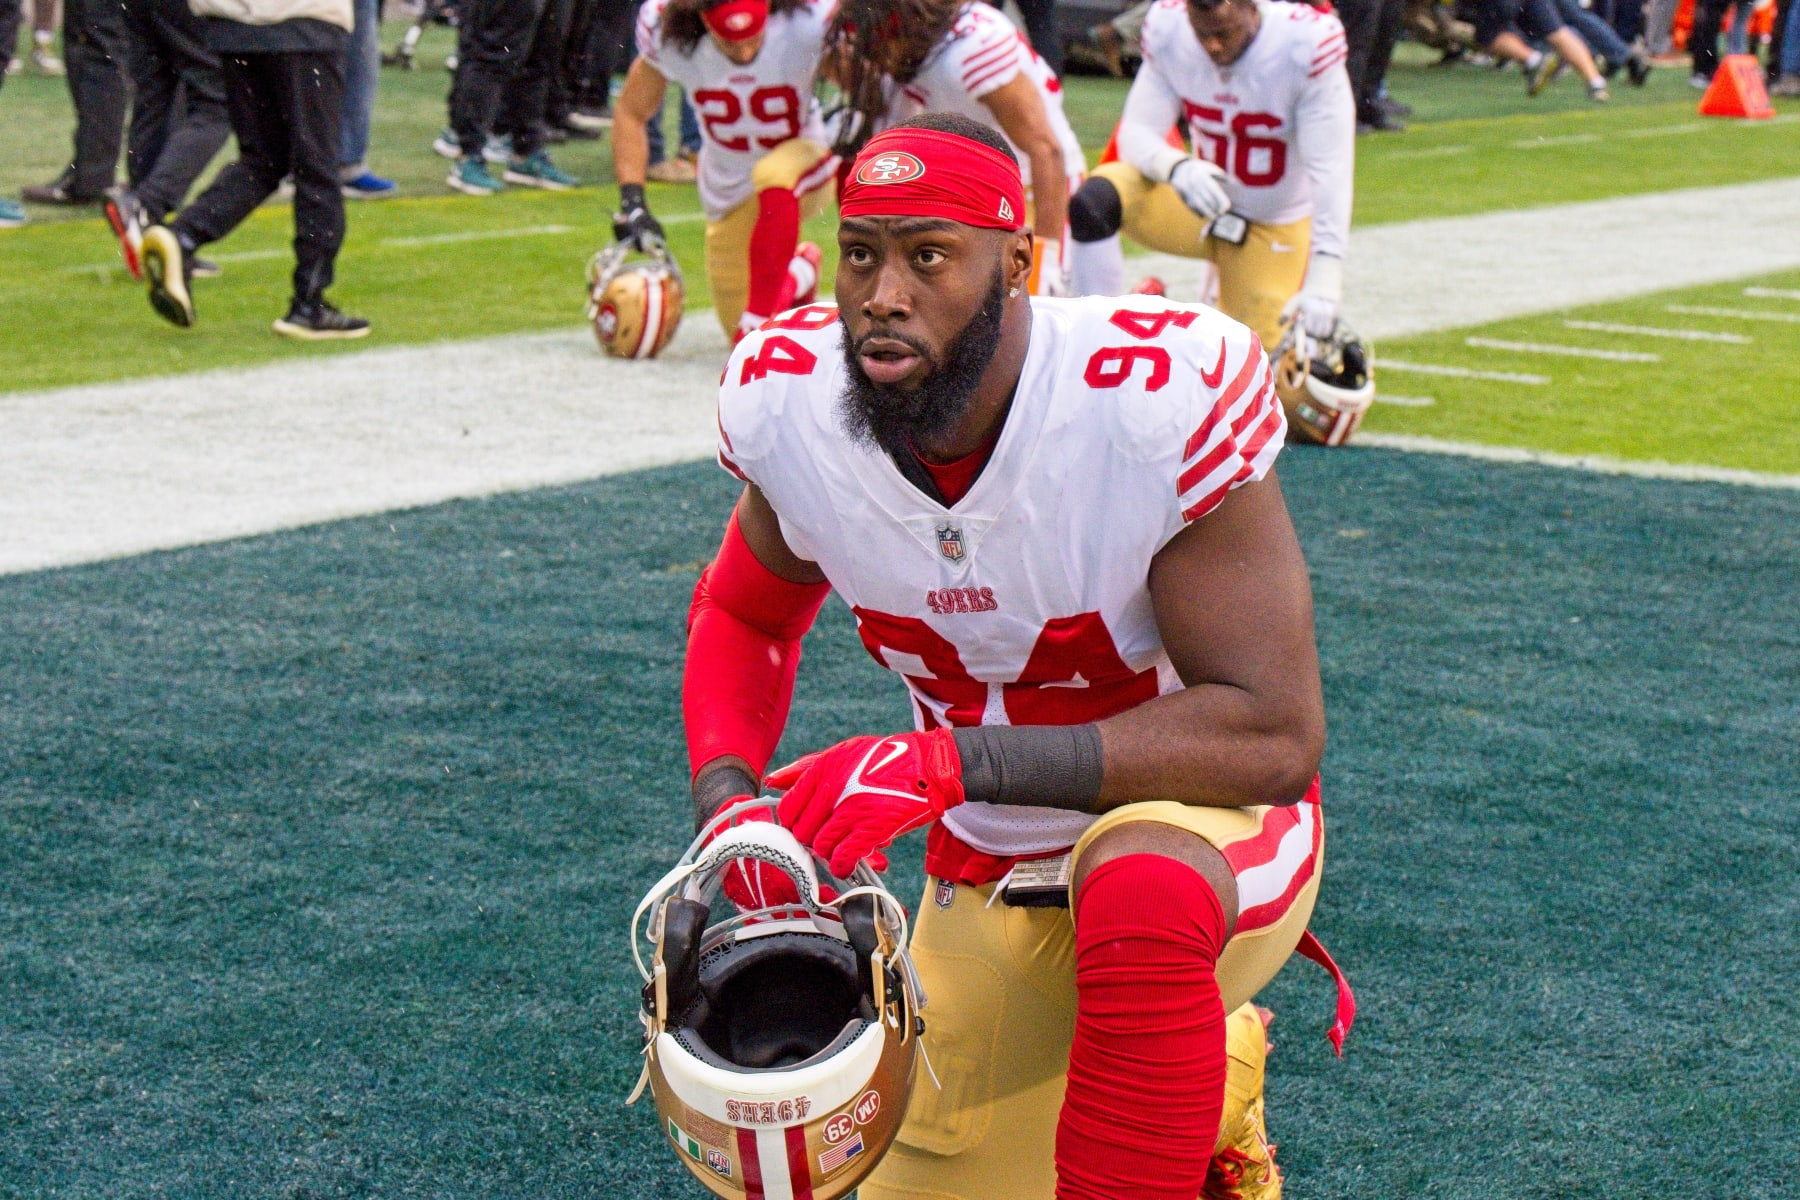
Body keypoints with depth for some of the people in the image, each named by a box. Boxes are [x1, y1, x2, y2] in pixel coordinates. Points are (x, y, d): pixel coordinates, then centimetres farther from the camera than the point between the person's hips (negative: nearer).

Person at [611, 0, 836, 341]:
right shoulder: (665, 29, -21)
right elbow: (631, 113, -5)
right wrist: (632, 202, -14)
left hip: (804, 159, -3)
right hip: (729, 193, 3)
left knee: (774, 174, -39)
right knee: (740, 332, 6)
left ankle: (760, 321, -27)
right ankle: (798, 272, 38)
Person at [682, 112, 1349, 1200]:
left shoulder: (1166, 395, -29)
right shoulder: (789, 404, -13)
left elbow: (1275, 735, -29)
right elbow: (744, 617, 8)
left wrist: (959, 760, -37)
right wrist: (728, 798, -15)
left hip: (1202, 816, -6)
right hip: (989, 884, 6)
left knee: (1138, 892, -40)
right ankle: (1208, 1071, 37)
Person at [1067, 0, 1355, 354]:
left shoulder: (1305, 47, -25)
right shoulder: (1169, 32, -14)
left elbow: (1331, 172, -25)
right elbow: (1137, 132, -12)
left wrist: (1323, 284, -31)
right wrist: (1178, 168, -36)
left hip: (1276, 226, -2)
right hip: (1198, 204, 2)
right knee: (1095, 201, -27)